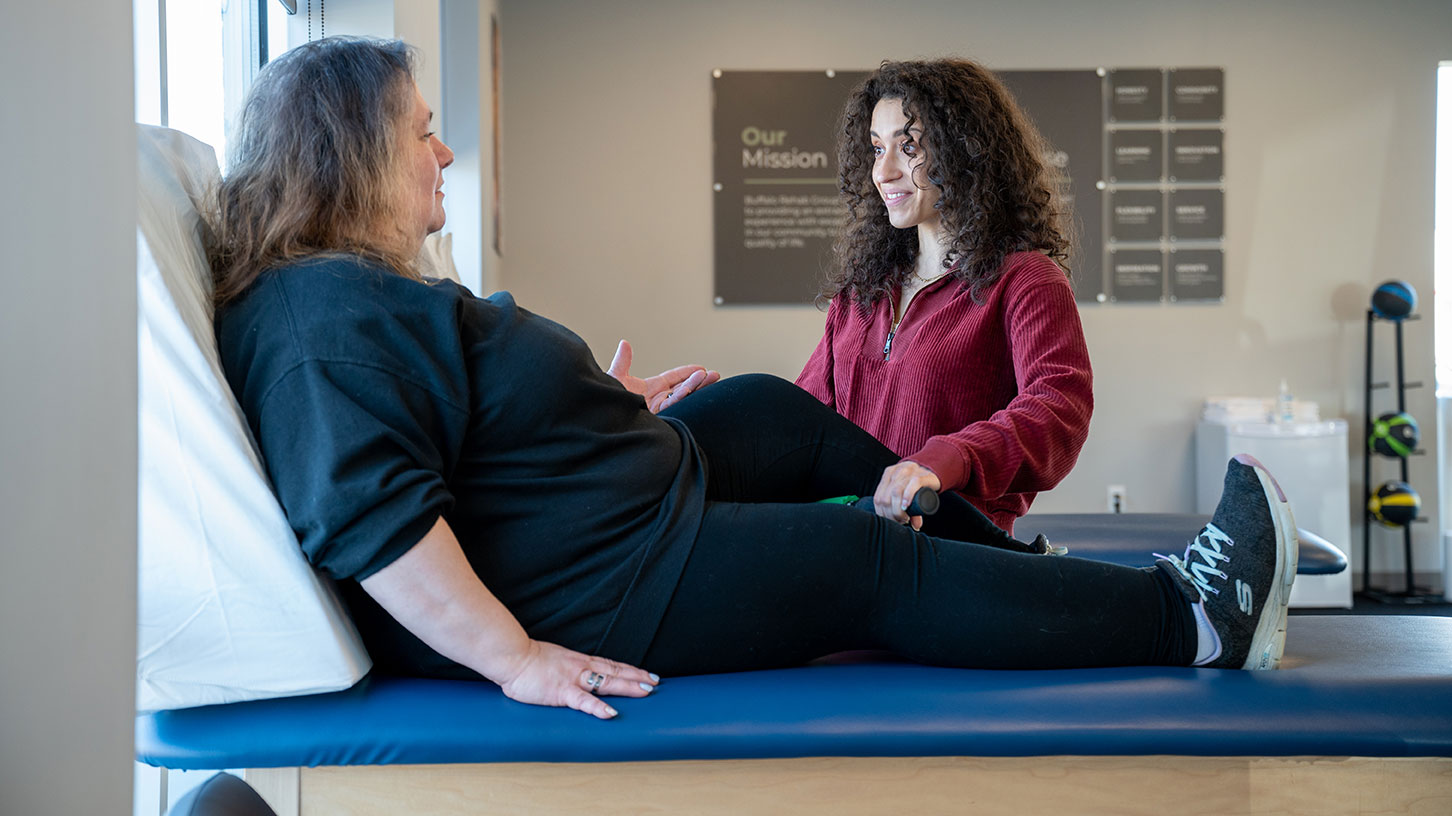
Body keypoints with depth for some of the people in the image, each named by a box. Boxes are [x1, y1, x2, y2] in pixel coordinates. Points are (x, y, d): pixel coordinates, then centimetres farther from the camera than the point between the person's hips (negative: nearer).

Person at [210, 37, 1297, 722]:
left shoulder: (363, 285, 11)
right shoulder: (322, 318, -24)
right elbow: (370, 513, -35)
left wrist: (599, 413, 23)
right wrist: (514, 657, -32)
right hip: (588, 603, -12)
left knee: (777, 413, 20)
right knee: (874, 566, -5)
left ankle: (1006, 559, 31)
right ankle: (1199, 621, 8)